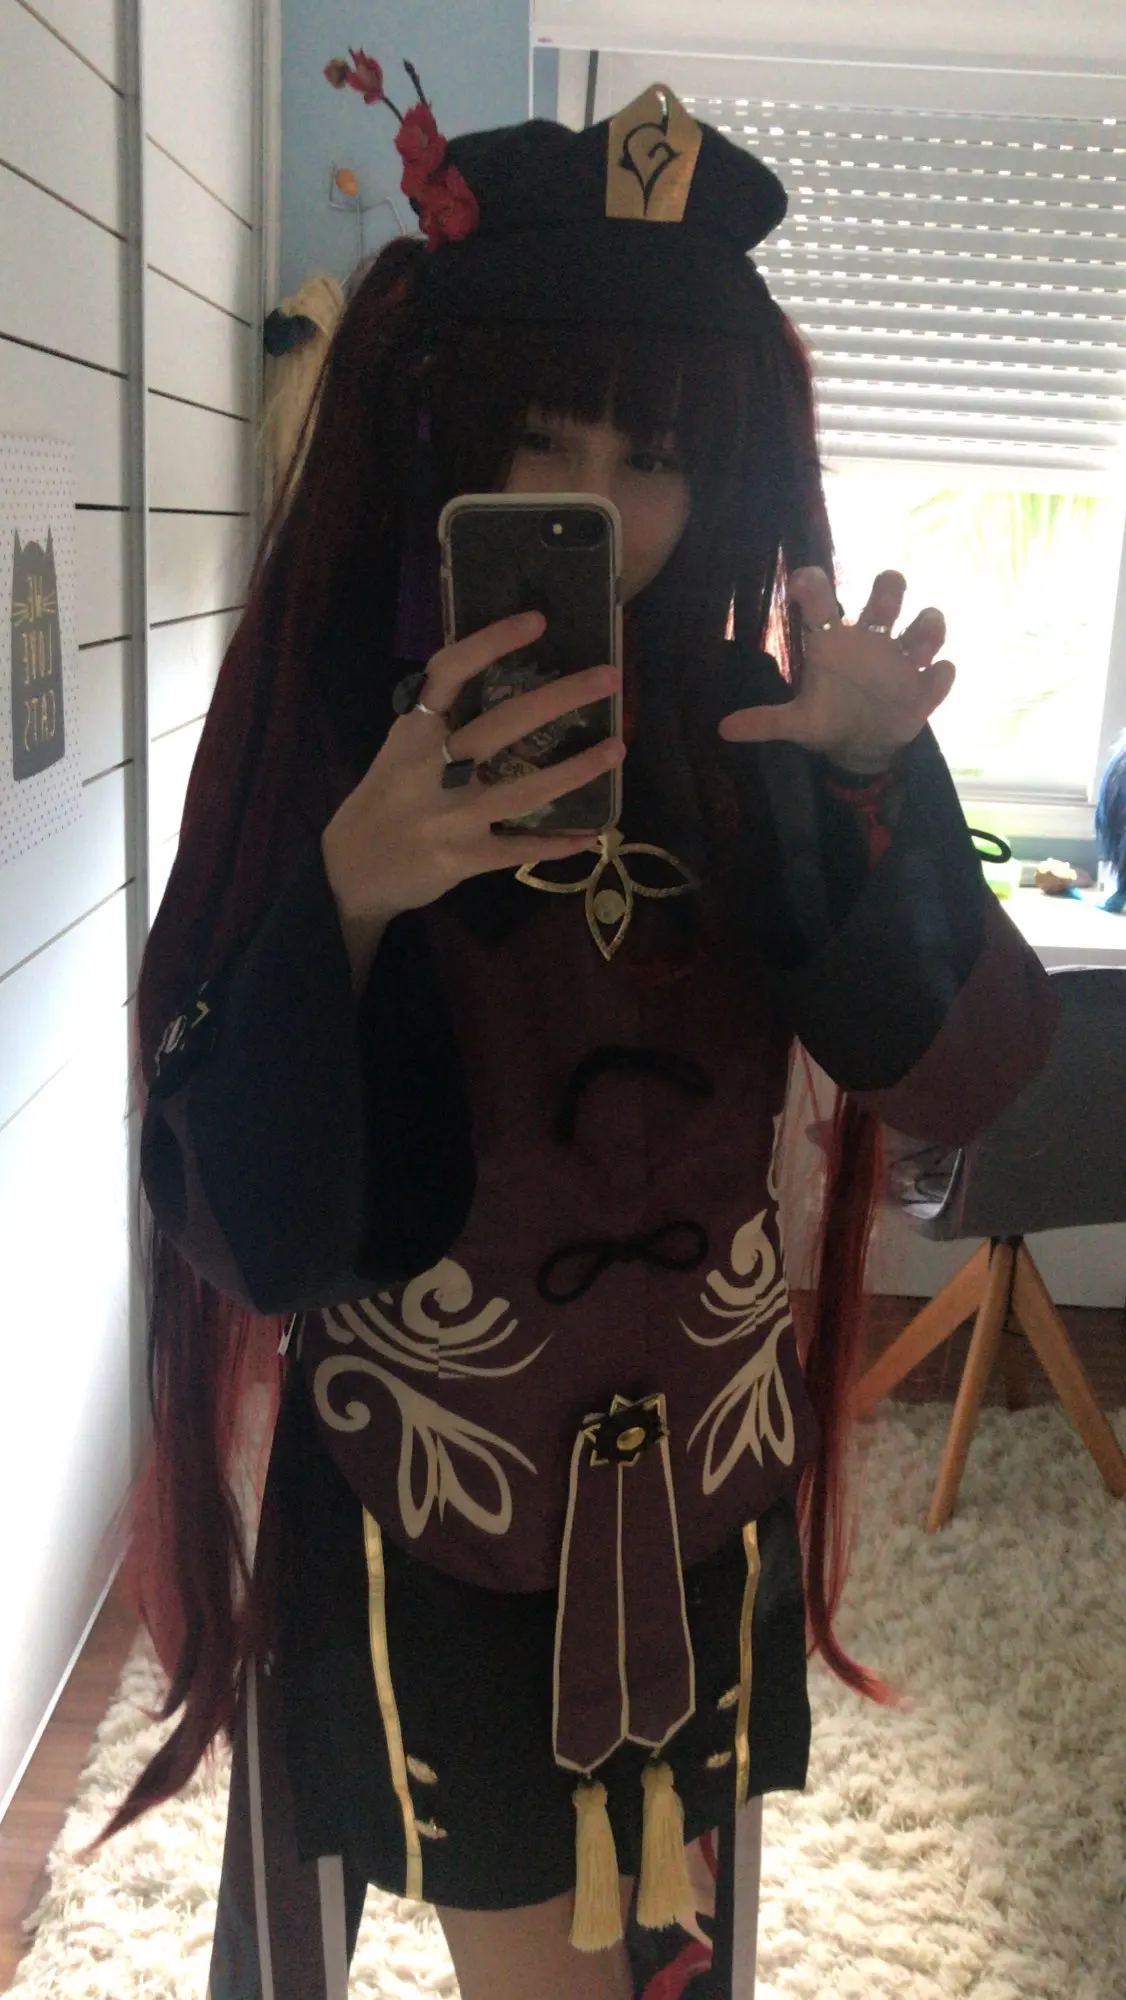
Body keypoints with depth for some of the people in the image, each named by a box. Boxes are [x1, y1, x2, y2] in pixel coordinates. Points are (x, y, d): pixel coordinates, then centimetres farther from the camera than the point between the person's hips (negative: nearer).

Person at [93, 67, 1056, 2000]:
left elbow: (945, 1075, -14)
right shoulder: (330, 740, -14)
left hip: (704, 1468, 4)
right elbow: (258, 1218, -20)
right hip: (434, 1493, -3)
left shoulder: (755, 735, -4)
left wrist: (883, 783, -29)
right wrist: (354, 893, -36)